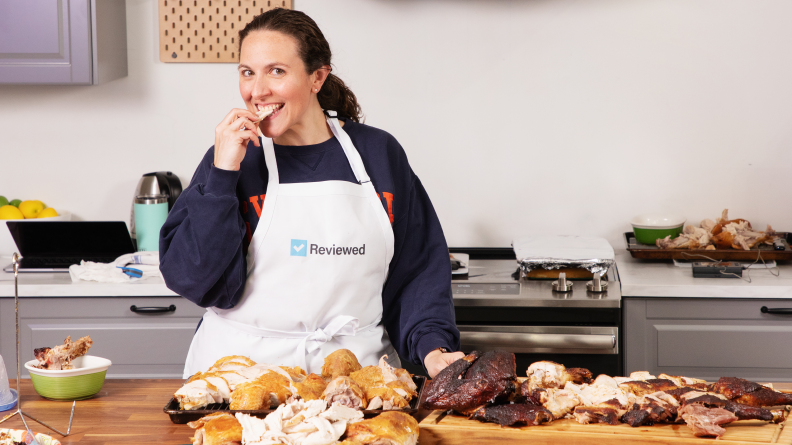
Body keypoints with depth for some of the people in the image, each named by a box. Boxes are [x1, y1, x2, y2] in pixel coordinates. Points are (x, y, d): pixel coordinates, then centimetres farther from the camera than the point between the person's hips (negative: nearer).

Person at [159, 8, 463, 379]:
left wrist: (432, 346, -4)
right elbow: (195, 280, -5)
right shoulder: (231, 158, 3)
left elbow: (418, 269, 11)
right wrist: (222, 175, -10)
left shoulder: (379, 154, 8)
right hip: (244, 369, -3)